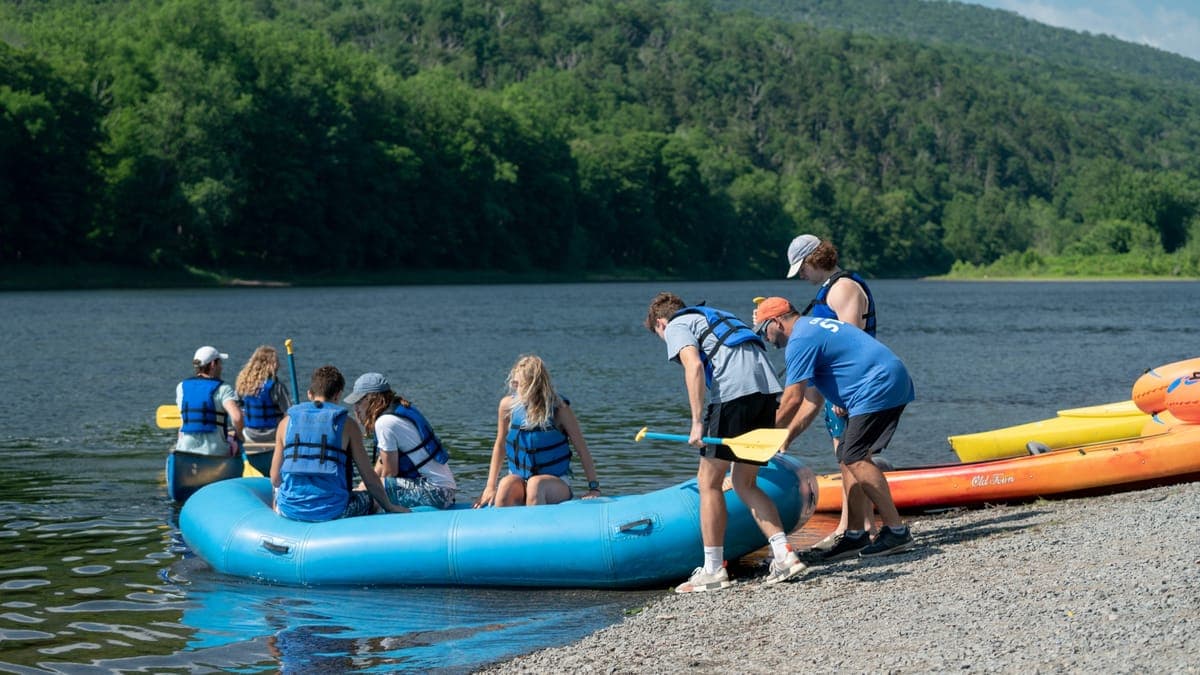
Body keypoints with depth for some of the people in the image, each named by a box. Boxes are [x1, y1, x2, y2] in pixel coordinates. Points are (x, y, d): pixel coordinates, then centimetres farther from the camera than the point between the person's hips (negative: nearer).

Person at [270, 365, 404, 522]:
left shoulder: (287, 421, 6)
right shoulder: (347, 425, 1)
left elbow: (275, 479, 7)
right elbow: (369, 478, 3)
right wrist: (390, 507, 19)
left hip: (290, 510, 3)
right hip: (331, 512, -2)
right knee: (367, 498, 28)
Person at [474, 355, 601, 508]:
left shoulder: (559, 409, -10)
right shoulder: (508, 405, -4)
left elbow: (582, 450, -7)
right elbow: (500, 445, 8)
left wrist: (594, 488, -12)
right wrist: (491, 487, 3)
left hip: (556, 483, -2)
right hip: (519, 480, 2)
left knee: (536, 484, -36)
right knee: (506, 484, -32)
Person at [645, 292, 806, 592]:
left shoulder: (677, 325, 11)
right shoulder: (715, 317, 35)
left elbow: (694, 366, -8)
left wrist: (697, 422, -12)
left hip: (734, 391, -8)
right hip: (767, 388, 8)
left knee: (709, 481, 3)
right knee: (745, 483, 16)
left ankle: (713, 570, 4)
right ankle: (783, 554, 4)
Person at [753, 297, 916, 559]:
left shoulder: (799, 342, -9)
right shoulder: (814, 329, 24)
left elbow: (793, 400, -14)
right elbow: (812, 402, 23)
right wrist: (786, 438, 18)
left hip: (878, 388, -11)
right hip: (891, 385, 11)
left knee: (856, 458, -15)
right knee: (847, 458, 12)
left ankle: (896, 531, -18)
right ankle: (856, 535, 13)